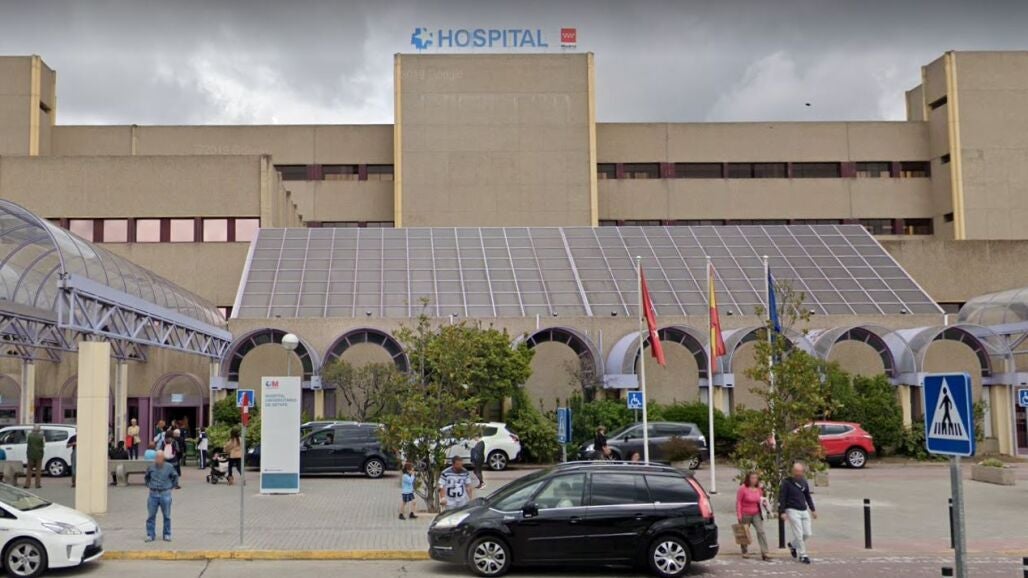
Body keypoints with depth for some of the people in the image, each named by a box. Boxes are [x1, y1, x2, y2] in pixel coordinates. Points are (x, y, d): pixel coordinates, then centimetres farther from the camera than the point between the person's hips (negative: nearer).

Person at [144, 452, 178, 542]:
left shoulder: (169, 467, -6)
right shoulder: (150, 467, -1)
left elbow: (175, 476, 11)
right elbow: (147, 476, 19)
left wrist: (172, 485, 5)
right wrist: (148, 485, 11)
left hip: (165, 494, -1)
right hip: (153, 494, 1)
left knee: (167, 516, 6)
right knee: (151, 516, 3)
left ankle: (167, 535, 15)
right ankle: (150, 535, 12)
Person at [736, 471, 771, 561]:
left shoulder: (759, 489, 3)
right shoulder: (743, 488, -12)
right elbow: (738, 502, -10)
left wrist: (762, 501, -4)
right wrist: (739, 515, -14)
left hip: (756, 514, 4)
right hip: (745, 515, -4)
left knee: (761, 532, -10)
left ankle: (764, 553, -12)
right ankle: (744, 552, 27)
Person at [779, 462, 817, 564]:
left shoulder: (804, 482, 10)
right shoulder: (786, 482, -7)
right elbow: (781, 498, -9)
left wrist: (812, 510, 19)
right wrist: (782, 512, -15)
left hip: (804, 511, 6)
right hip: (792, 511, -6)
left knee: (808, 533, 5)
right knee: (799, 534, -7)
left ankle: (793, 545, 28)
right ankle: (802, 555, 4)